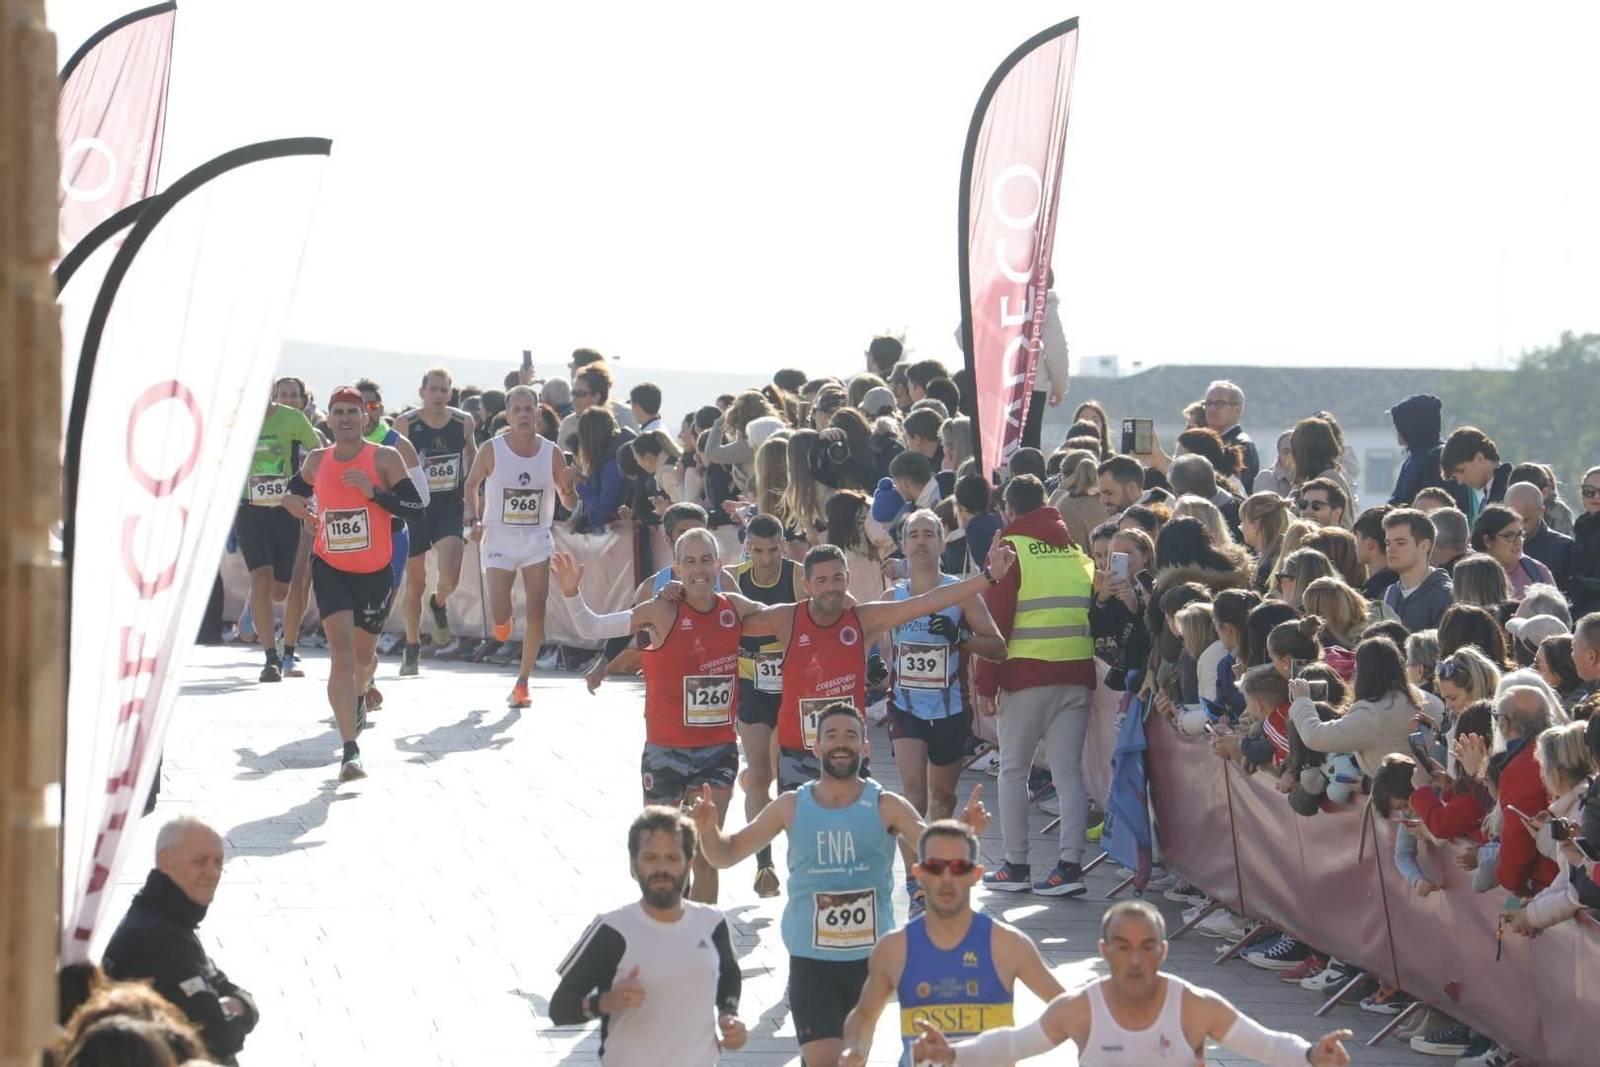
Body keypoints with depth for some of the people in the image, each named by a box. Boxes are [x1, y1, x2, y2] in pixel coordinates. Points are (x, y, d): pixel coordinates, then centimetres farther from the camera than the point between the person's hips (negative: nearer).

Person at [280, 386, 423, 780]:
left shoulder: (385, 459, -8)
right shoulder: (317, 461, 2)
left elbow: (417, 512, -13)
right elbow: (298, 487, 23)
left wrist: (374, 491, -24)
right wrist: (293, 500, -1)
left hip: (375, 572, 0)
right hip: (330, 569, 0)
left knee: (364, 654, 18)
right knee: (342, 653, -16)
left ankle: (358, 698, 55)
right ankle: (350, 751, -20)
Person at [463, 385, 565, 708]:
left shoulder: (552, 453, -3)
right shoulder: (492, 450, -7)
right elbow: (472, 484, 9)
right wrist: (473, 518, -4)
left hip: (537, 539, 1)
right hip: (499, 537, -1)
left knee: (536, 614, -6)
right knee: (500, 614, -9)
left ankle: (523, 682, 5)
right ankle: (501, 620, 31)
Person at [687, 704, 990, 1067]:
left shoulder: (885, 806, -4)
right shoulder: (791, 807, 0)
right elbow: (726, 854, 5)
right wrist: (708, 830, -15)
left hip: (871, 958, 1)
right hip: (811, 959, -1)